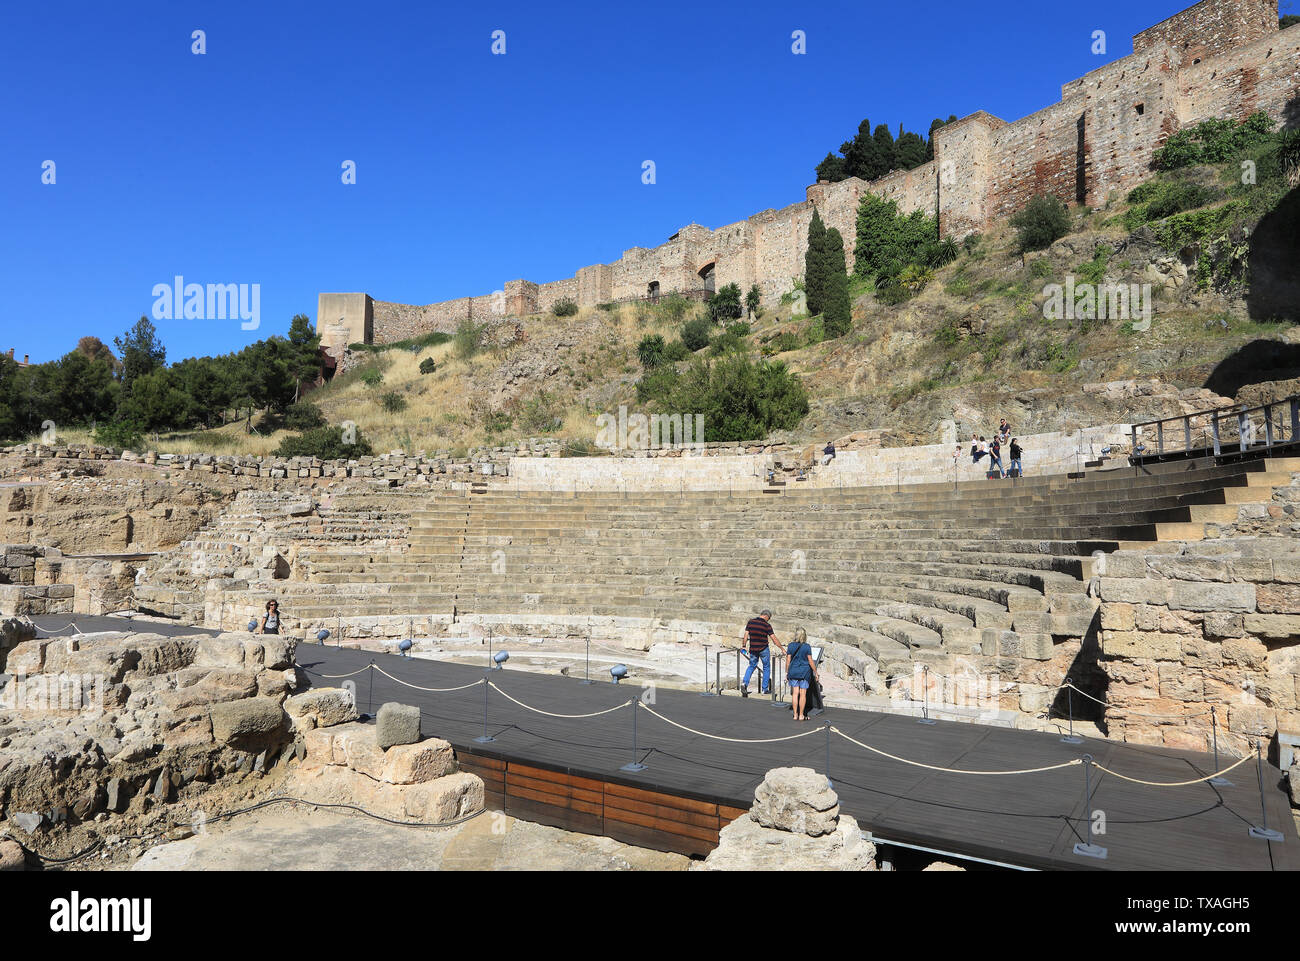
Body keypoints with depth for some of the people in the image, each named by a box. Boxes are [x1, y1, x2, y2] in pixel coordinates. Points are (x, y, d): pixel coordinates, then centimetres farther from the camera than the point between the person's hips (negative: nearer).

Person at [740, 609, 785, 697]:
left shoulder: (751, 622, 0)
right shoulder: (767, 625, -10)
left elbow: (746, 635, 0)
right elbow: (774, 639, -9)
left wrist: (744, 646, 11)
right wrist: (782, 648, -1)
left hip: (753, 649, 3)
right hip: (763, 649, -3)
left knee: (751, 666, 20)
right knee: (766, 668, 14)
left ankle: (745, 683, 0)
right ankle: (764, 689, 14)